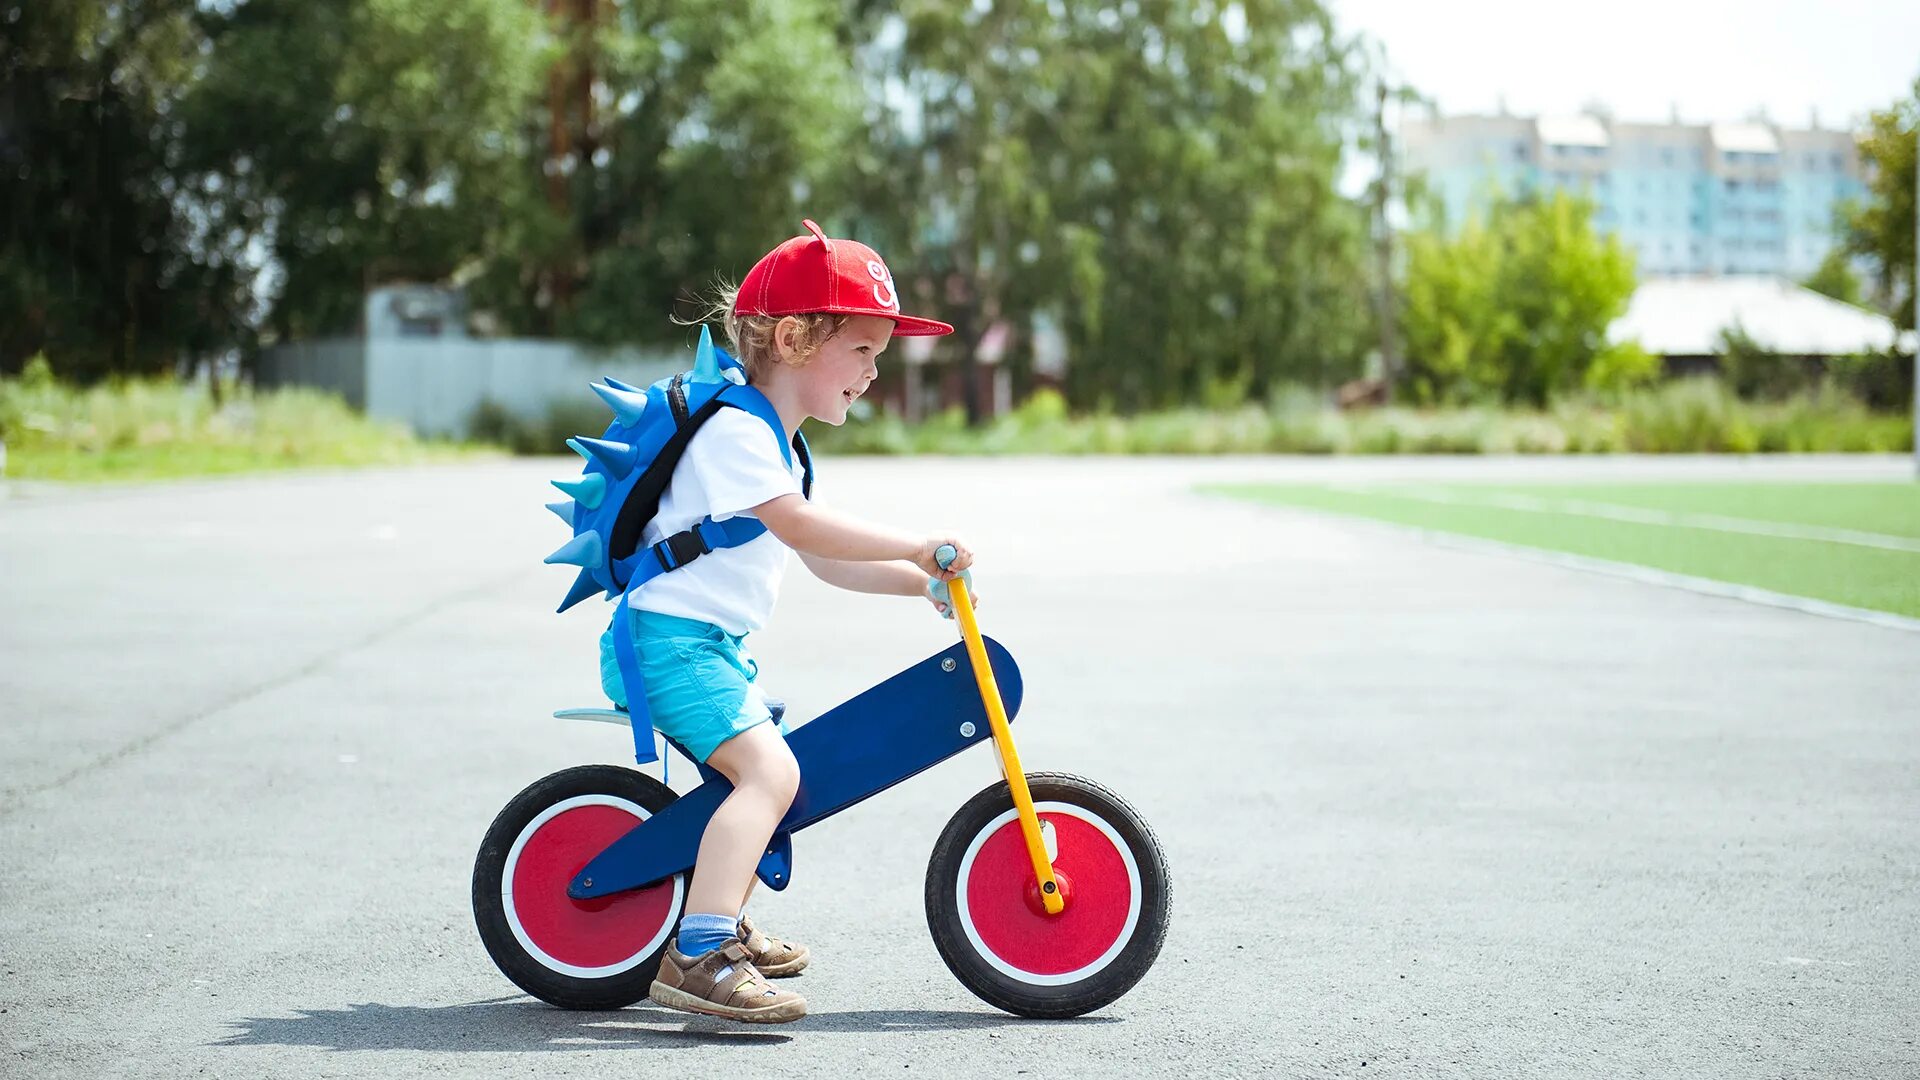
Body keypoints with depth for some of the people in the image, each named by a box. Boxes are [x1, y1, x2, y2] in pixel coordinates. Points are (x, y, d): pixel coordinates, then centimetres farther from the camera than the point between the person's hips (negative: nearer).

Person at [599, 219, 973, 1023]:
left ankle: (722, 922, 41)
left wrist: (920, 582, 10)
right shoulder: (735, 430, -14)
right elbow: (800, 525, -28)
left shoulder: (774, 446, 20)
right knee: (768, 769, -27)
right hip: (670, 639, -11)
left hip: (716, 647, 11)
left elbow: (826, 564, 21)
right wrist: (919, 546, -26)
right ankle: (697, 956, -35)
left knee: (765, 769, 25)